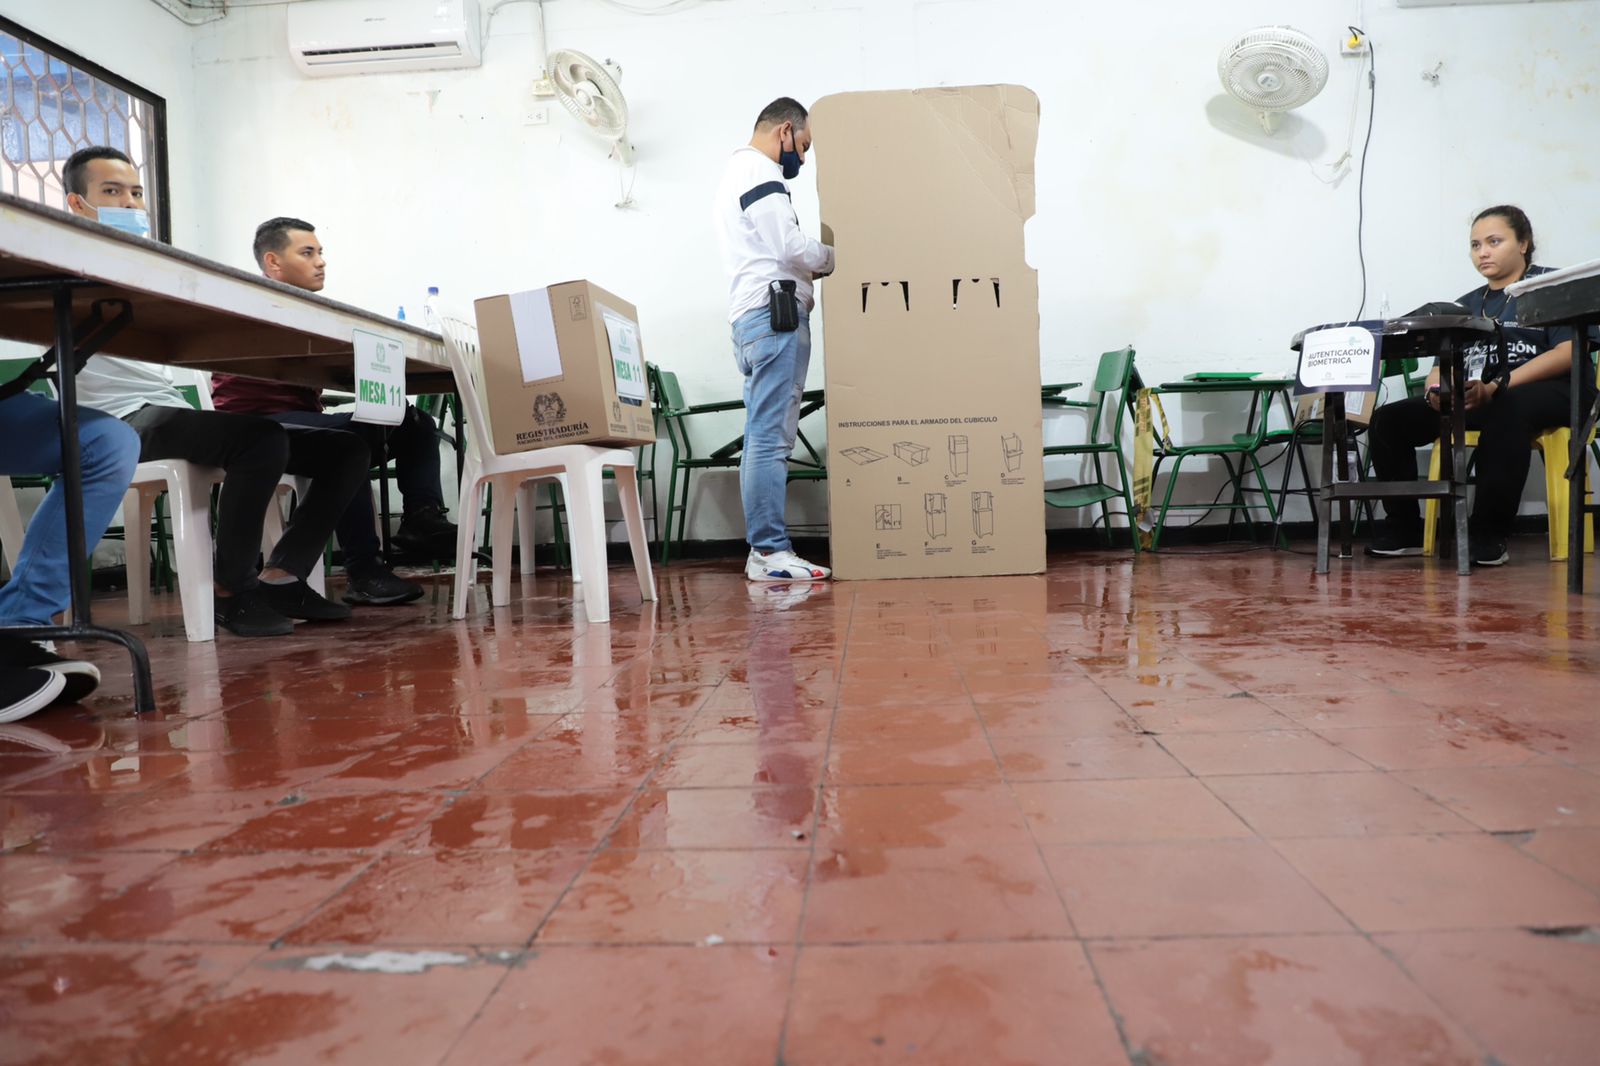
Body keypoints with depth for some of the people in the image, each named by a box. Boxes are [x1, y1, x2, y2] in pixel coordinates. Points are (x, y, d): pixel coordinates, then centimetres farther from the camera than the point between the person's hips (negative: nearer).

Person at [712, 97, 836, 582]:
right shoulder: (761, 173, -5)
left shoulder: (735, 174, 29)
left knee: (764, 438, 8)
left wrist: (819, 261, 14)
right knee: (771, 438, -12)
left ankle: (764, 549, 9)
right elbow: (792, 246, -14)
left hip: (751, 317, 11)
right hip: (776, 312, -11)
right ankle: (770, 551, -12)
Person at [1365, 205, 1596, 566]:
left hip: (1551, 392, -5)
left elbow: (1568, 353, -10)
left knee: (1505, 408, -41)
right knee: (1389, 419, -14)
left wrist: (1497, 387, -23)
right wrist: (1437, 388, -14)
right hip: (1473, 400, 6)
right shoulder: (1466, 305, 21)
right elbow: (1442, 363, 12)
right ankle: (1405, 529, -11)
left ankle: (1489, 534, -36)